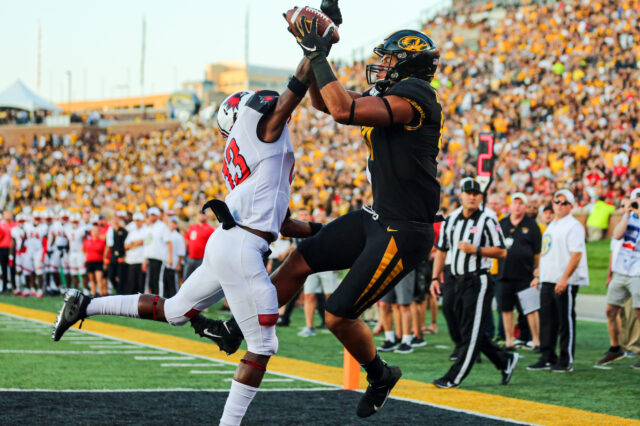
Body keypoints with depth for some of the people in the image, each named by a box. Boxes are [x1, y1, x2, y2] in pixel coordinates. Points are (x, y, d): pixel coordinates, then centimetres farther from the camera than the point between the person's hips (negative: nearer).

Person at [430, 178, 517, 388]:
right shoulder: (450, 220, 12)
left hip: (479, 282, -7)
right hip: (459, 282, 7)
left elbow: (502, 252, -8)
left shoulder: (487, 221, -6)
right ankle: (505, 361, 28)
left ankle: (454, 378, -5)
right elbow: (441, 250, 17)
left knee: (471, 332, -5)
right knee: (473, 331, 12)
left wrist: (475, 249, -17)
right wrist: (435, 278, 10)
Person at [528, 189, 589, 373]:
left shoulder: (574, 226, -9)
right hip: (547, 281, 9)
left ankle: (566, 361, 0)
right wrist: (538, 275, 21)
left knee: (566, 321, -4)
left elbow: (576, 254, -17)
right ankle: (547, 358, 16)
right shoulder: (551, 226, 20)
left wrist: (564, 278, -23)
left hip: (565, 283, -8)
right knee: (547, 320, 9)